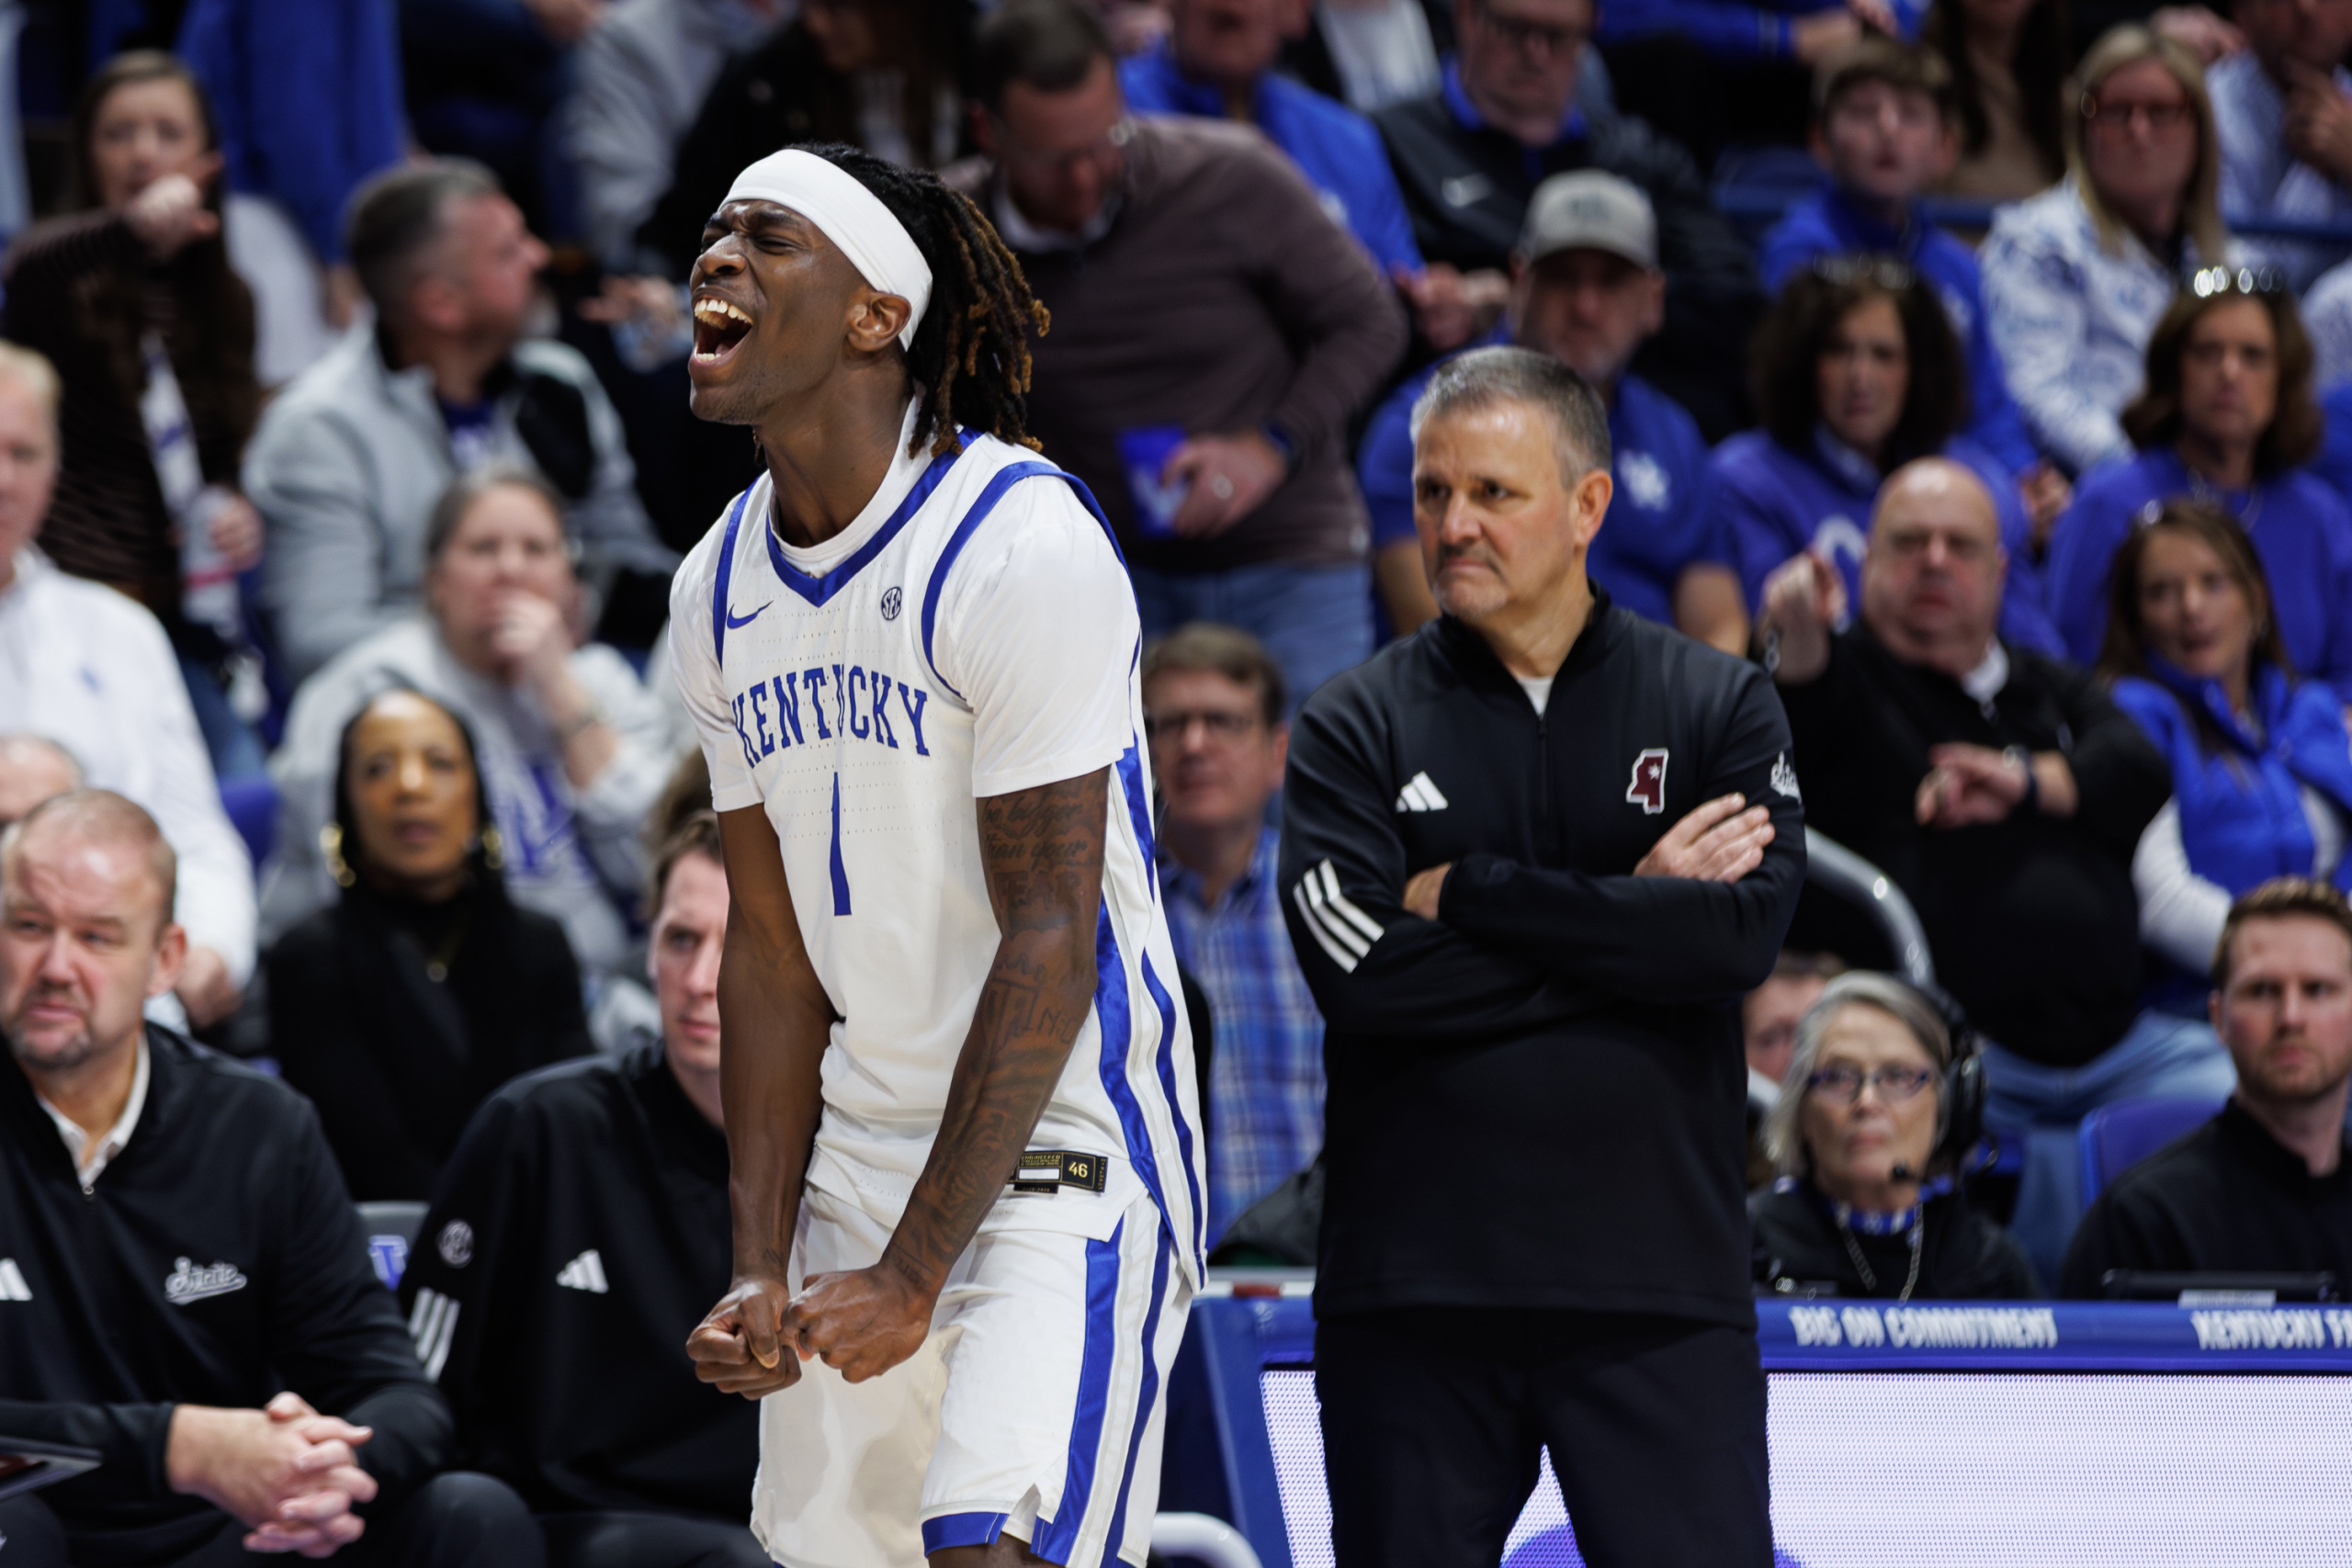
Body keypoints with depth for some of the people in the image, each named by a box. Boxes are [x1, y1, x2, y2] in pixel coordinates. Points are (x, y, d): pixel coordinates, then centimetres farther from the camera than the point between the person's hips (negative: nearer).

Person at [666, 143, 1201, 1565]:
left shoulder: (1020, 543, -17)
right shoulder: (723, 588, 7)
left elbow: (1051, 938, -18)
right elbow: (772, 943, 11)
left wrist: (911, 1275, -17)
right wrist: (762, 1266, 2)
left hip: (1063, 1152, -7)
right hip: (862, 1151, 7)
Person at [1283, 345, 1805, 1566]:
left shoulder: (1720, 707, 8)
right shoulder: (1355, 728, 7)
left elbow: (1745, 932, -9)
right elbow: (1357, 966, -9)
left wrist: (1467, 892, -8)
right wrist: (1631, 917, -7)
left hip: (1654, 1281, -1)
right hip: (1410, 1290, 1)